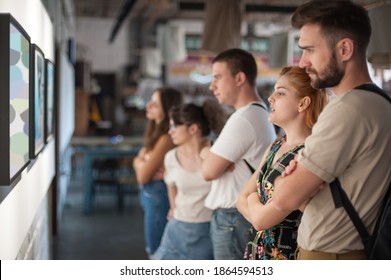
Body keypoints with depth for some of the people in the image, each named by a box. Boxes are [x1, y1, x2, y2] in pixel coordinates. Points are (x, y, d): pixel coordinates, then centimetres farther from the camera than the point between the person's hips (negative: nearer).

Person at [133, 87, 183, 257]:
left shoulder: (165, 138, -23)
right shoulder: (156, 131, 7)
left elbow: (143, 175, -20)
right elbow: (139, 161, 6)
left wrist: (139, 162, -1)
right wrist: (141, 162, -15)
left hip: (158, 195, -10)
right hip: (150, 193, 10)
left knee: (157, 251, 3)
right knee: (154, 249, 22)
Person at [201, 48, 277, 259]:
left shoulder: (243, 119, -20)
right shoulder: (260, 113, 13)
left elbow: (209, 171, -16)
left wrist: (206, 155, 4)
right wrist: (212, 156, -5)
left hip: (233, 218, -10)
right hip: (245, 214, 10)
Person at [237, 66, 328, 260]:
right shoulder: (275, 147, 5)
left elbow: (261, 219, -24)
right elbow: (242, 199, 7)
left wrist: (253, 199, -3)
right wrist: (260, 216, -14)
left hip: (285, 254, -7)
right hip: (258, 250, 8)